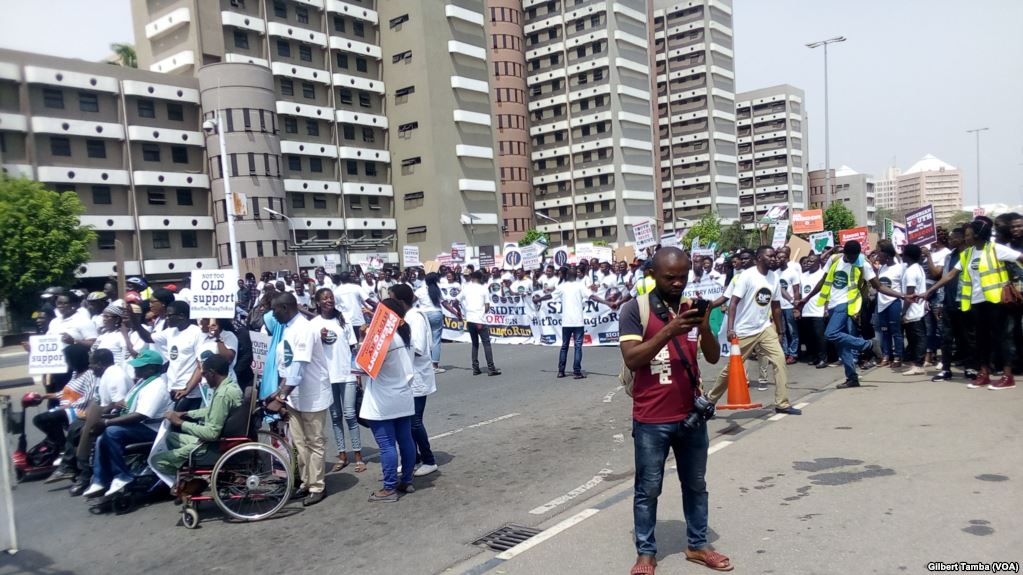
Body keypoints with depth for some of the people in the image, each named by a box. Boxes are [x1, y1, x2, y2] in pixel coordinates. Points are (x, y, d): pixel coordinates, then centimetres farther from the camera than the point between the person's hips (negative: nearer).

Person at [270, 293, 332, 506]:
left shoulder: (304, 328, -20)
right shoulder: (288, 329, 8)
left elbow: (299, 366, -26)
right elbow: (286, 365, 12)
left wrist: (282, 396, -27)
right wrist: (281, 392, 6)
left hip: (311, 395, -8)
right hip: (294, 396, 9)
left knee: (314, 443, 2)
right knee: (299, 443, 14)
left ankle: (316, 487, 12)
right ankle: (305, 483, 26)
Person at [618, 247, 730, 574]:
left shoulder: (692, 308, 6)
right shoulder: (635, 309, -9)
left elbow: (714, 357, 2)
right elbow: (631, 359, -18)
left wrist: (704, 327, -18)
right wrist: (669, 331, -27)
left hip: (691, 415, 5)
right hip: (652, 420, -5)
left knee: (696, 485, 18)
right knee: (648, 489, 7)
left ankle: (697, 545, 34)